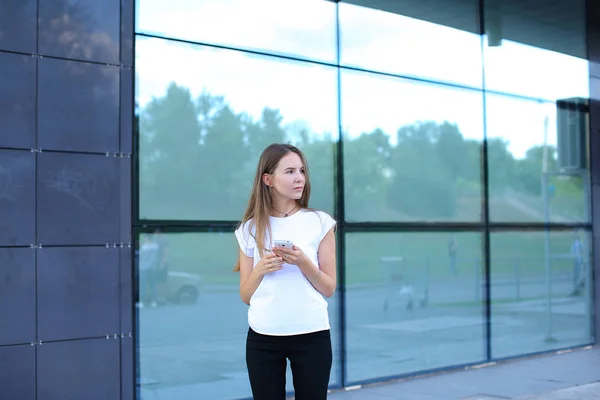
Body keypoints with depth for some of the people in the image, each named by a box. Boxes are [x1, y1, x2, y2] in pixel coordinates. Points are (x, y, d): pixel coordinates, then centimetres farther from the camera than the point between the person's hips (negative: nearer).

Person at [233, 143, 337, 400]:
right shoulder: (251, 228, 4)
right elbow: (245, 296, 7)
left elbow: (329, 289, 1)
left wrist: (303, 262, -14)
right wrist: (260, 269, -11)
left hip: (311, 335, -1)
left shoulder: (320, 222, 1)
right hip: (262, 338, 1)